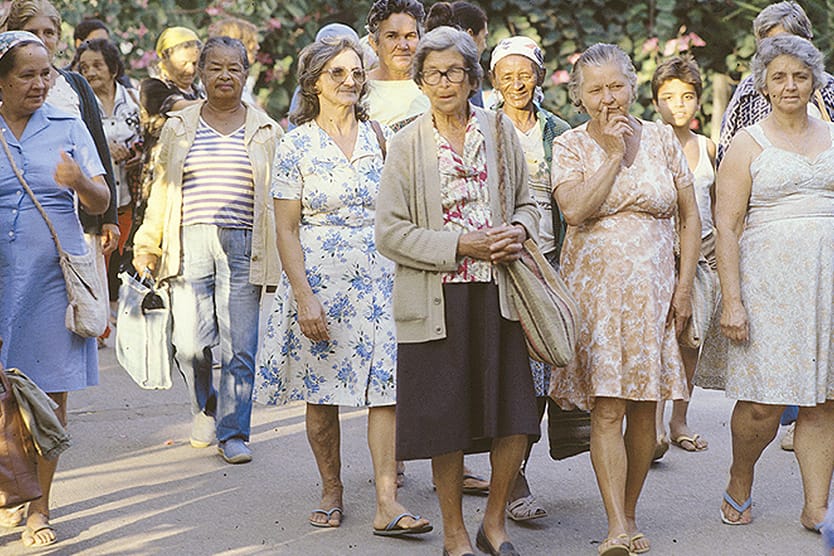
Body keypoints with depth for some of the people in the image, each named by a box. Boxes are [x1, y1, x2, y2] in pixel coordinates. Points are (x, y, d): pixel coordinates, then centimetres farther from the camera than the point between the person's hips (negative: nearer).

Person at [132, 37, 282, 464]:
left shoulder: (265, 131, 11)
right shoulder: (178, 128, 13)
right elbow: (161, 192, 14)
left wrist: (282, 255, 9)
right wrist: (147, 246, 9)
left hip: (243, 249, 0)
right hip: (191, 246, 1)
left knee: (239, 345, -4)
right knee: (191, 344, -4)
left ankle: (232, 432, 8)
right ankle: (205, 406, 24)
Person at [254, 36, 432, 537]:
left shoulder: (382, 137, 7)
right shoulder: (297, 145, -1)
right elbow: (287, 230, -4)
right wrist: (304, 297, -13)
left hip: (380, 280, 2)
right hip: (320, 281, -2)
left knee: (385, 387, -6)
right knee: (322, 392, 5)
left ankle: (388, 502, -7)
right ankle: (332, 492, 21)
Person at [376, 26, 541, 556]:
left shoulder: (500, 130, 7)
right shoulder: (407, 143, 0)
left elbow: (528, 203, 16)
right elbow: (390, 232, -4)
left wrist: (518, 231, -7)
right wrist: (461, 246, -13)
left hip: (498, 293, 2)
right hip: (436, 299, -2)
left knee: (515, 417, -1)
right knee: (445, 420, 3)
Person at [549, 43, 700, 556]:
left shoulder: (662, 139, 8)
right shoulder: (570, 146, 2)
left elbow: (690, 217, 9)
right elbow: (575, 210, -16)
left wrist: (685, 285, 1)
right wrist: (615, 153, -11)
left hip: (653, 291, 2)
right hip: (595, 290, -2)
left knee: (644, 410, 5)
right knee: (606, 409, -10)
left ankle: (629, 514, 18)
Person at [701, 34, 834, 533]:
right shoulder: (748, 145, 3)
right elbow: (727, 226, -3)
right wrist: (732, 299, -12)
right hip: (769, 279, -3)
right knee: (764, 403, -6)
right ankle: (739, 483, 20)